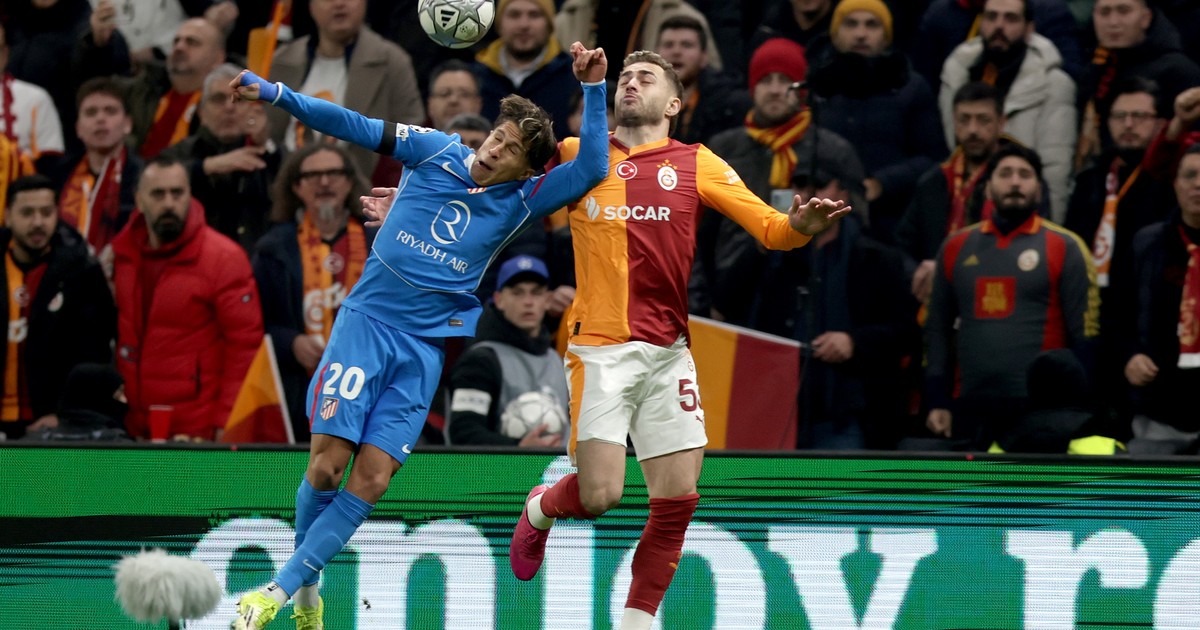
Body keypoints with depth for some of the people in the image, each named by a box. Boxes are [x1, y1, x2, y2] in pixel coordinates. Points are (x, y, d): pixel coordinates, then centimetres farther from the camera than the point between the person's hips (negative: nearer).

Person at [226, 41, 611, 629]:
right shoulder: (435, 151, 1)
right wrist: (277, 94, -11)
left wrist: (594, 89, -11)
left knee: (371, 479, -8)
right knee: (327, 463, -11)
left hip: (426, 346, 2)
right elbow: (354, 127, -2)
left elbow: (592, 168, -2)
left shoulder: (521, 200, 4)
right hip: (367, 320, -2)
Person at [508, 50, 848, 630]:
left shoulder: (697, 164, 6)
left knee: (677, 498, -3)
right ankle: (540, 509, 24)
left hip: (668, 354, 2)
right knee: (599, 495, -11)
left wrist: (799, 225, -21)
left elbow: (769, 228, -1)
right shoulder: (577, 157, 5)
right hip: (600, 350, -2)